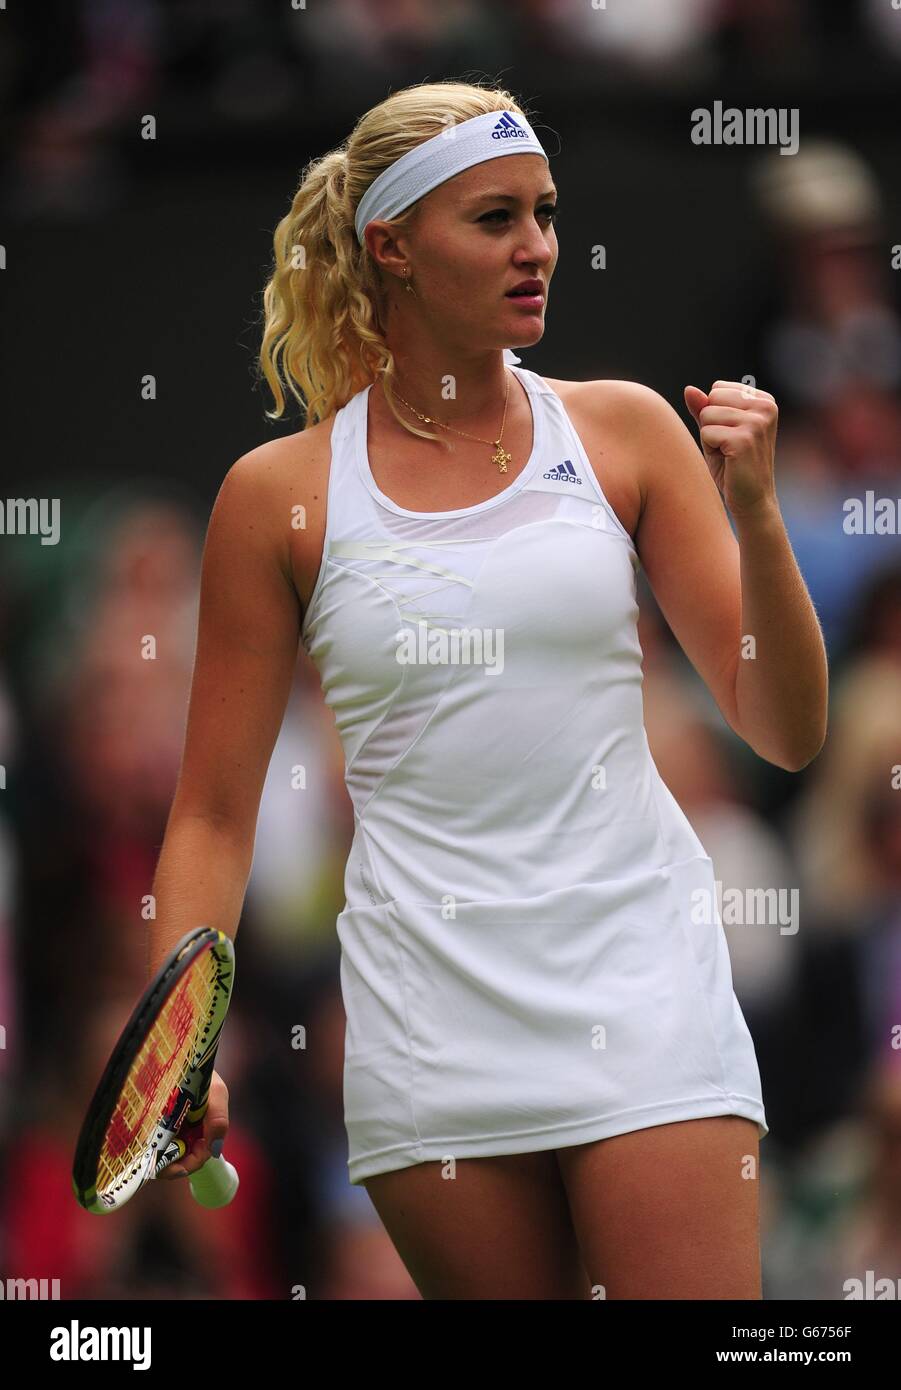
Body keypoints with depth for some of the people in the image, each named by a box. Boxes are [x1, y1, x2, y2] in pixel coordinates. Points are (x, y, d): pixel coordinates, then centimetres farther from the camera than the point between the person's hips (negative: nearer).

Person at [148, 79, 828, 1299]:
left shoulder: (621, 432, 4)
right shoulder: (279, 492, 2)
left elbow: (788, 733, 4)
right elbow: (214, 811, 6)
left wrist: (754, 510, -10)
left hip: (639, 965, 0)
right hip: (431, 1004, 0)